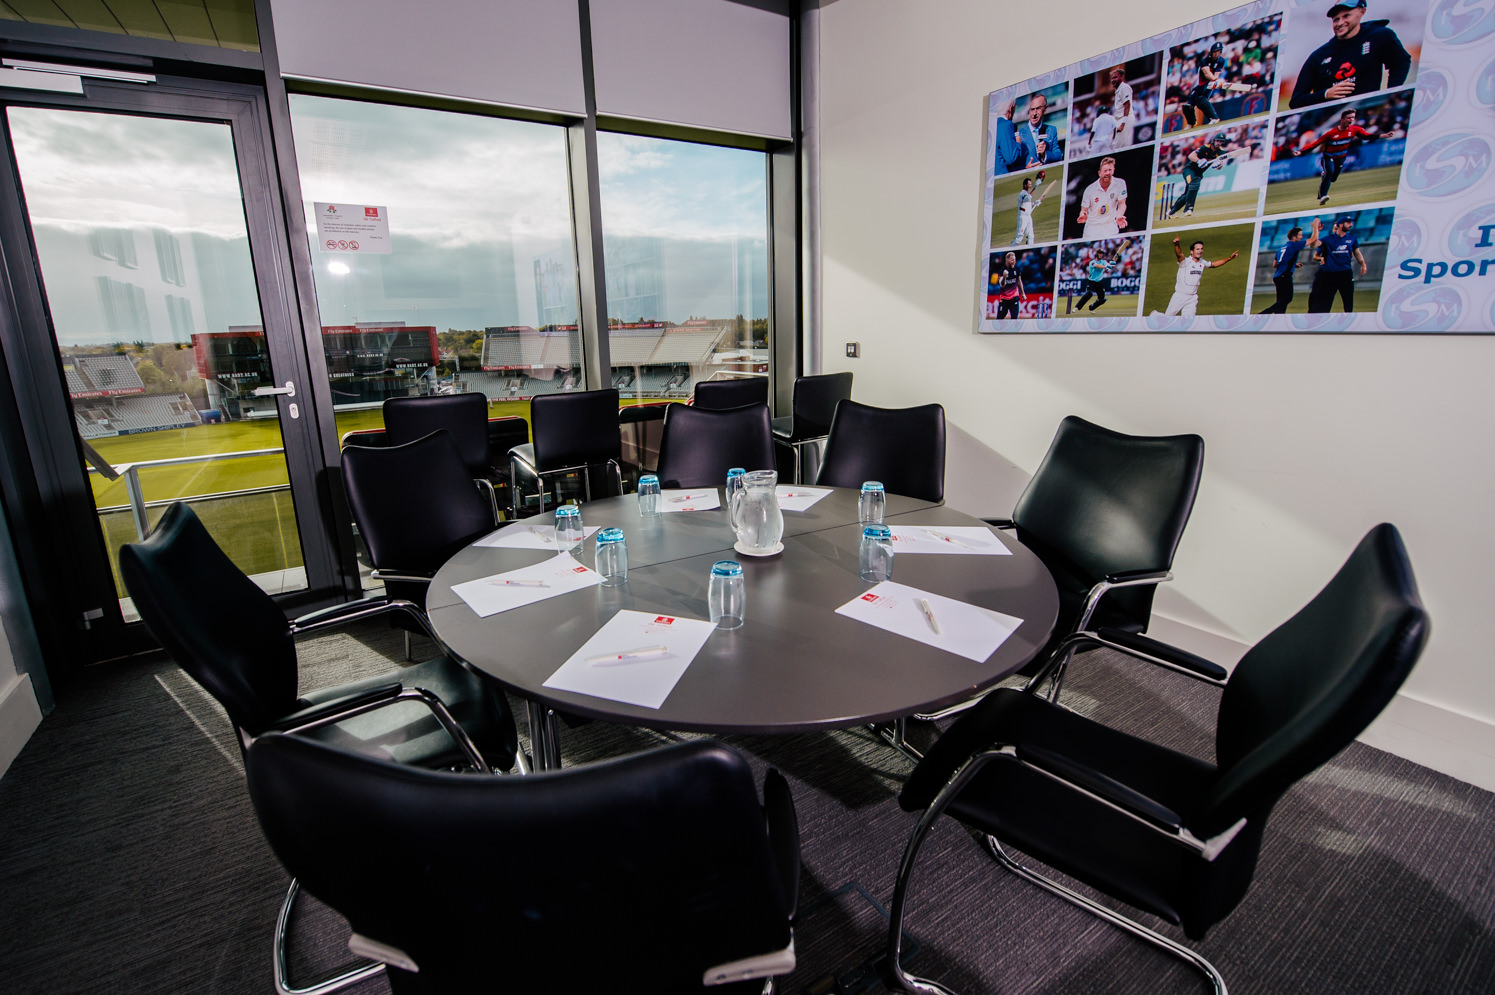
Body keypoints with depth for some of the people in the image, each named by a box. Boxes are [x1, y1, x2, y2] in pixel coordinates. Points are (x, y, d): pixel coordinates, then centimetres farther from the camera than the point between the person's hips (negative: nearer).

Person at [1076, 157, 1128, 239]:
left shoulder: (1120, 183, -5)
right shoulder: (1090, 189, -9)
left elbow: (1122, 203, -2)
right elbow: (1084, 209, -4)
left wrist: (1119, 216, -23)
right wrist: (1083, 216, -29)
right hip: (1092, 228, -1)